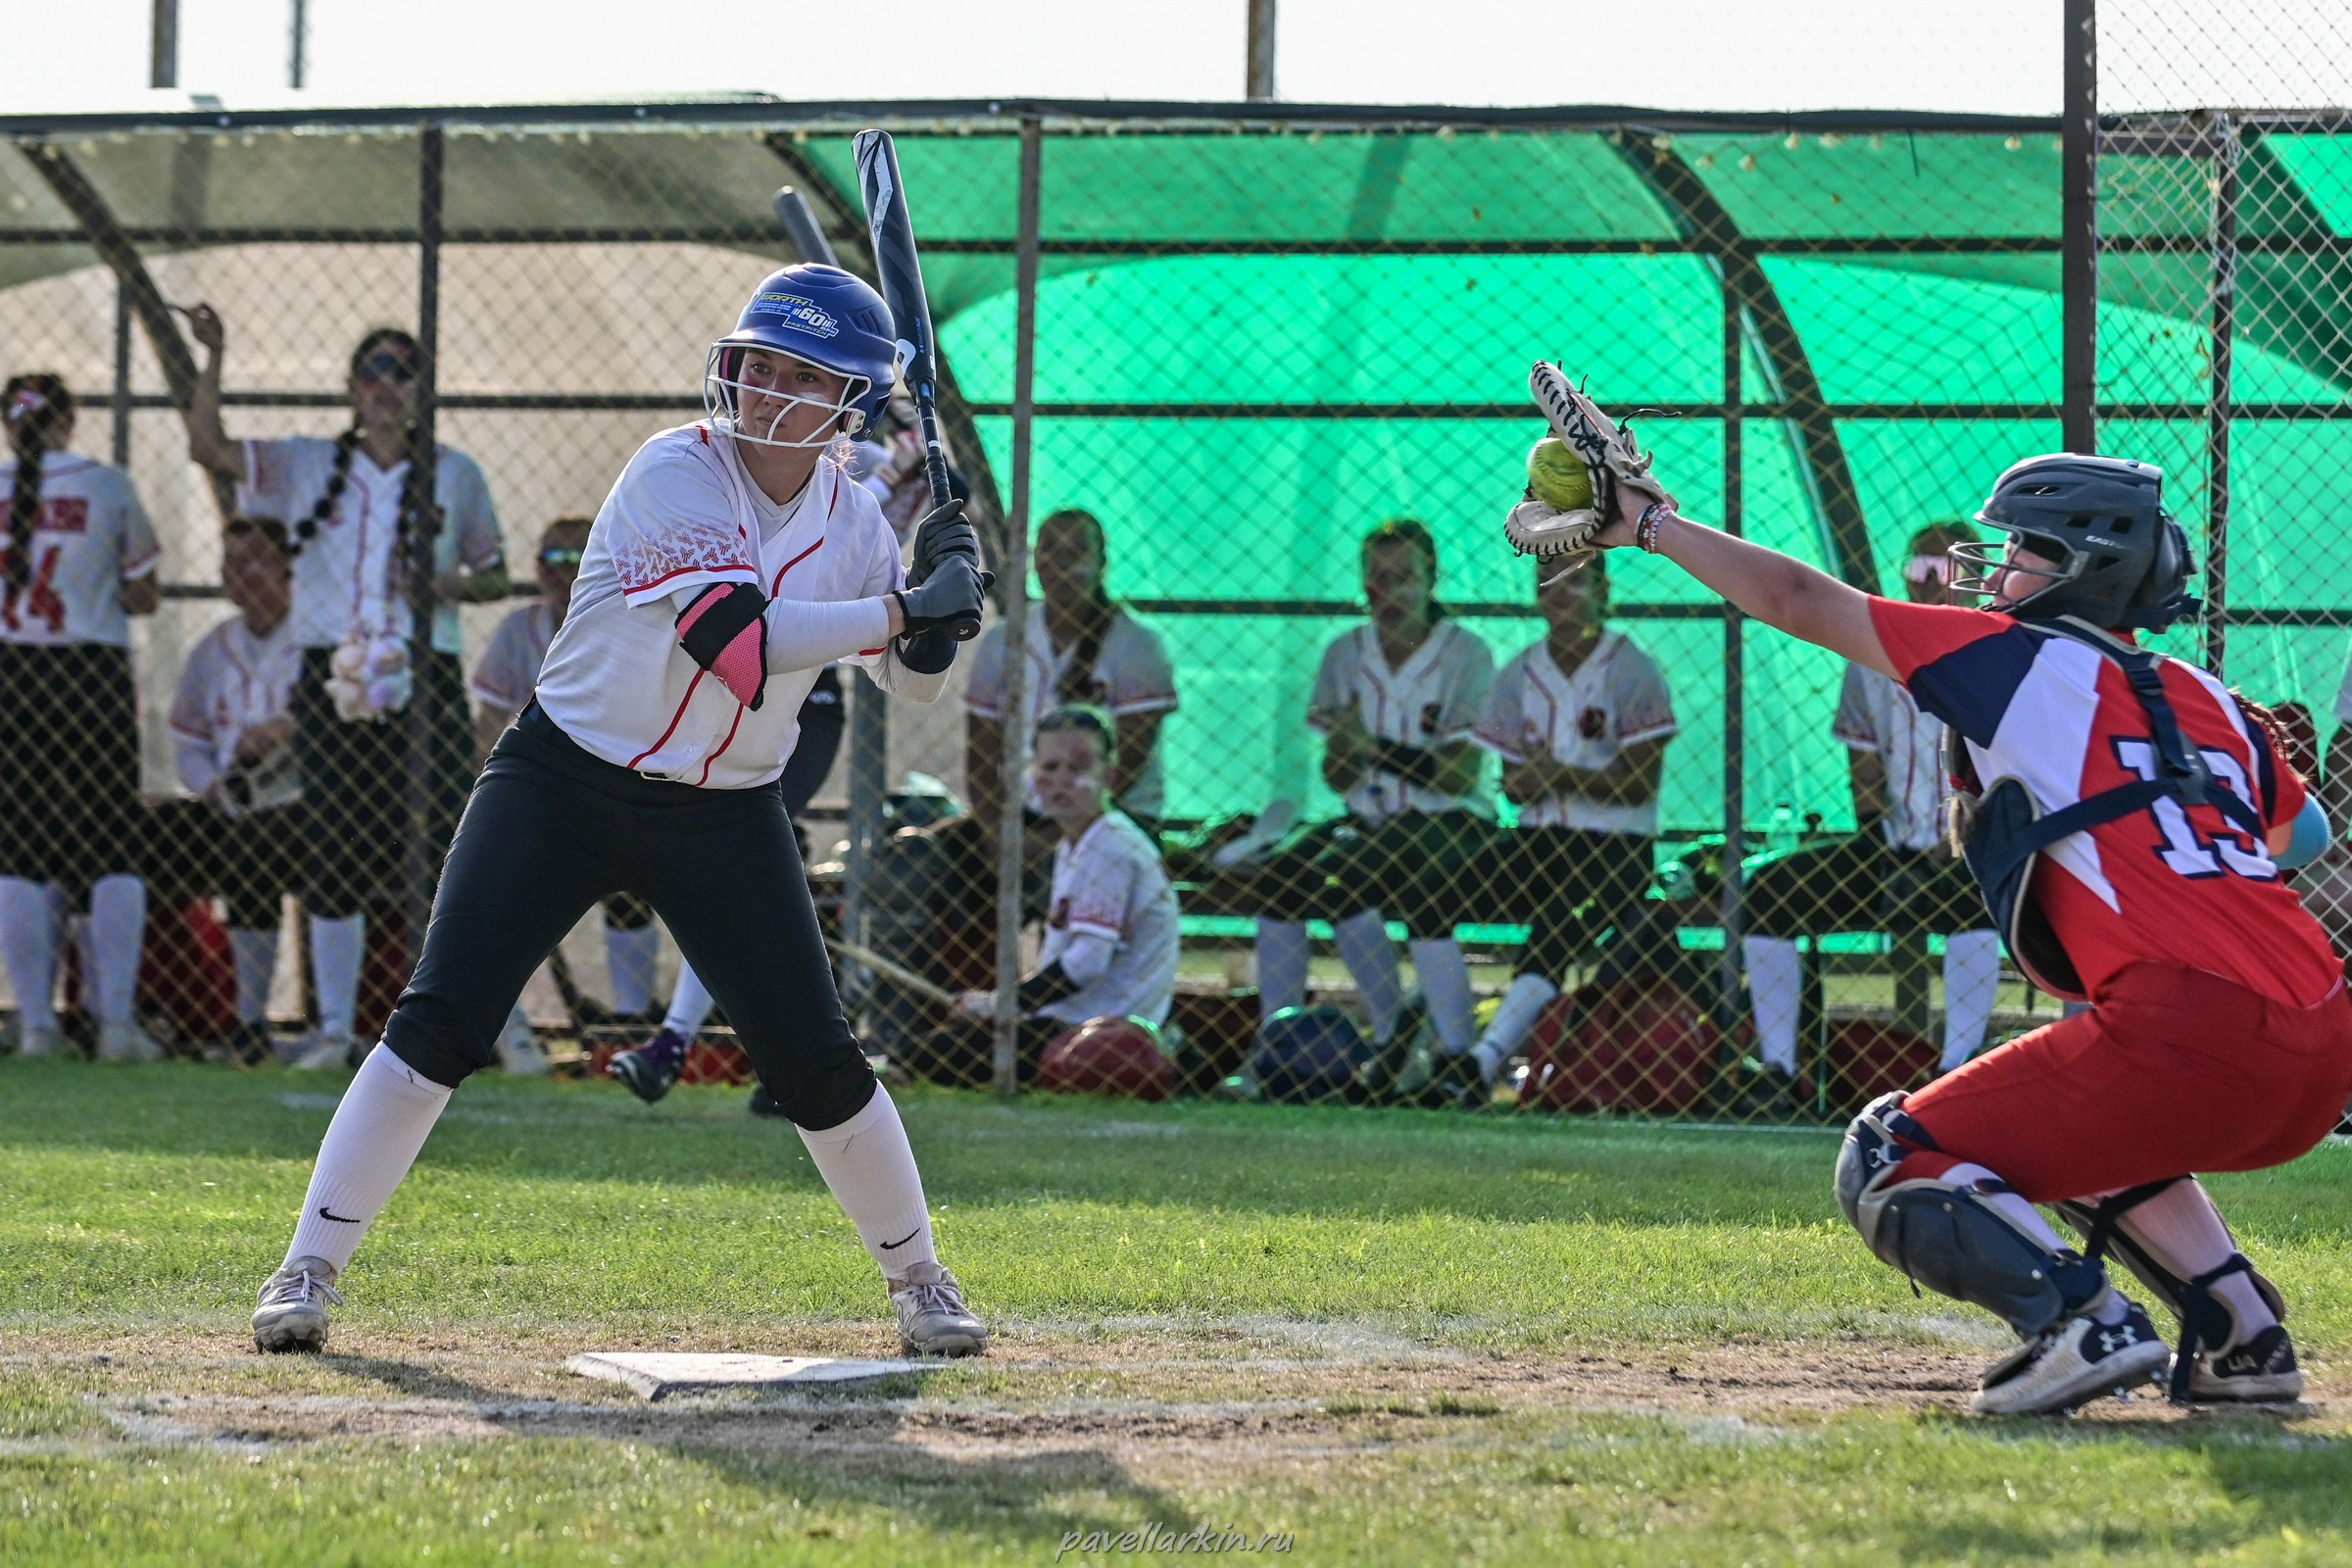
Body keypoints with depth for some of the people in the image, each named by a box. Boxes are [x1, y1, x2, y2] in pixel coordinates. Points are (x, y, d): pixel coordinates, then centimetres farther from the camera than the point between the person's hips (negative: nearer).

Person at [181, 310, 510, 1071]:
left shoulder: (456, 475, 11)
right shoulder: (306, 465, 11)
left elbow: (492, 575, 14)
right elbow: (208, 445, 2)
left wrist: (446, 585, -7)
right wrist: (213, 358, -6)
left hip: (425, 680, -1)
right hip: (333, 683, 1)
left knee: (443, 837, -10)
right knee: (332, 850, 2)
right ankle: (334, 1029, 8)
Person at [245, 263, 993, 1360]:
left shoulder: (849, 518, 1)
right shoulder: (675, 475, -16)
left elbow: (914, 678, 12)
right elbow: (737, 638, -28)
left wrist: (940, 602, -9)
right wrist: (897, 610, -26)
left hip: (727, 817, 4)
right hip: (562, 783, -4)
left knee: (816, 1061, -1)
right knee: (438, 1023, -11)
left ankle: (918, 1278, 19)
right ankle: (308, 1270, -3)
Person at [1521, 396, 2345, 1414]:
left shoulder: (2027, 663, 6)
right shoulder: (2209, 701, 23)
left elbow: (1800, 602, 11)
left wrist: (1653, 526, 20)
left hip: (2186, 1035, -8)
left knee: (1890, 1168, 4)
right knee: (2081, 1126, 36)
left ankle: (2082, 1320, -17)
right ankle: (2242, 1337, 19)